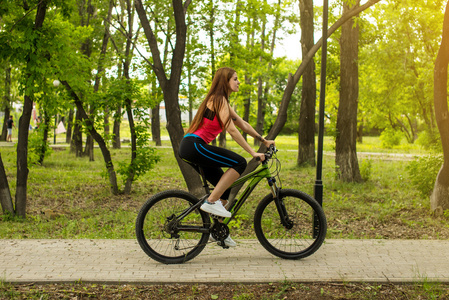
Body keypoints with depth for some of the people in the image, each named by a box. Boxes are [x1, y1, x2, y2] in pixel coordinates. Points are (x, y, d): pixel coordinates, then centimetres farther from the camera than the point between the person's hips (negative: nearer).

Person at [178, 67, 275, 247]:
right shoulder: (219, 99, -10)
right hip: (194, 146, -10)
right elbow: (231, 130, -17)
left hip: (190, 148, 10)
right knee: (239, 163, -16)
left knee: (224, 186, 14)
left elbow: (242, 124, 25)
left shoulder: (221, 101, 21)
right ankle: (211, 201, -12)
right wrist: (253, 152, -17)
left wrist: (264, 141, 25)